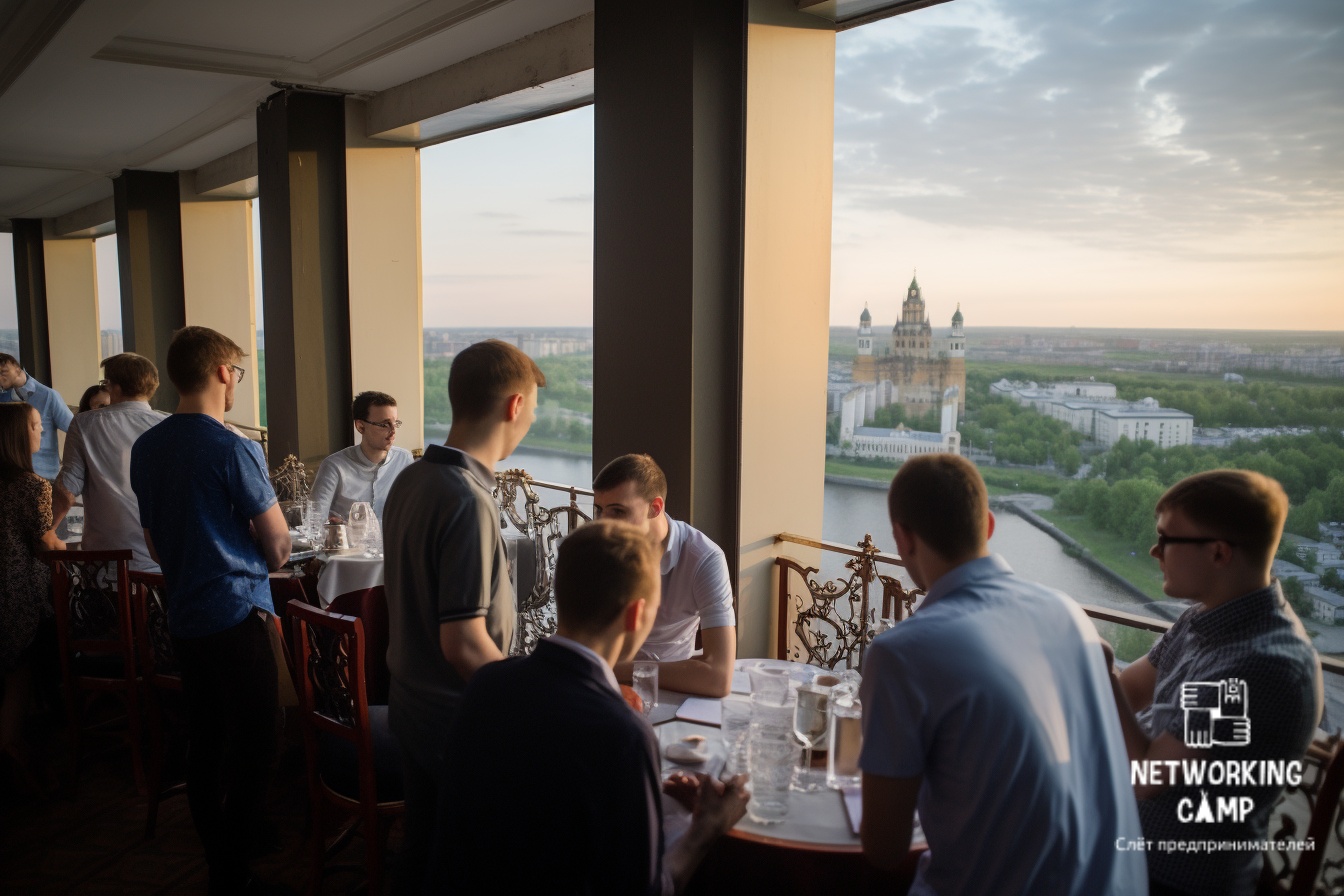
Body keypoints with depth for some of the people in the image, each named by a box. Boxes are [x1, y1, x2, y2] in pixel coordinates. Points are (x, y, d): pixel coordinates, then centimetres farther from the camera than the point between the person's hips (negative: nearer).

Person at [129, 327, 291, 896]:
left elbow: (154, 541, 14)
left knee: (204, 737, 17)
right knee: (253, 740, 3)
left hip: (182, 612, 8)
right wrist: (264, 563, 9)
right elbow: (278, 542, -12)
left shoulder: (146, 448, 5)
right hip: (236, 614, -8)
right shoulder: (233, 450, -18)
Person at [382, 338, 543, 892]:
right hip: (458, 719, -8)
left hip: (409, 702, 8)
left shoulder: (409, 480, 1)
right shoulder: (468, 503, -27)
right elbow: (465, 644, -27)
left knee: (421, 846, 23)